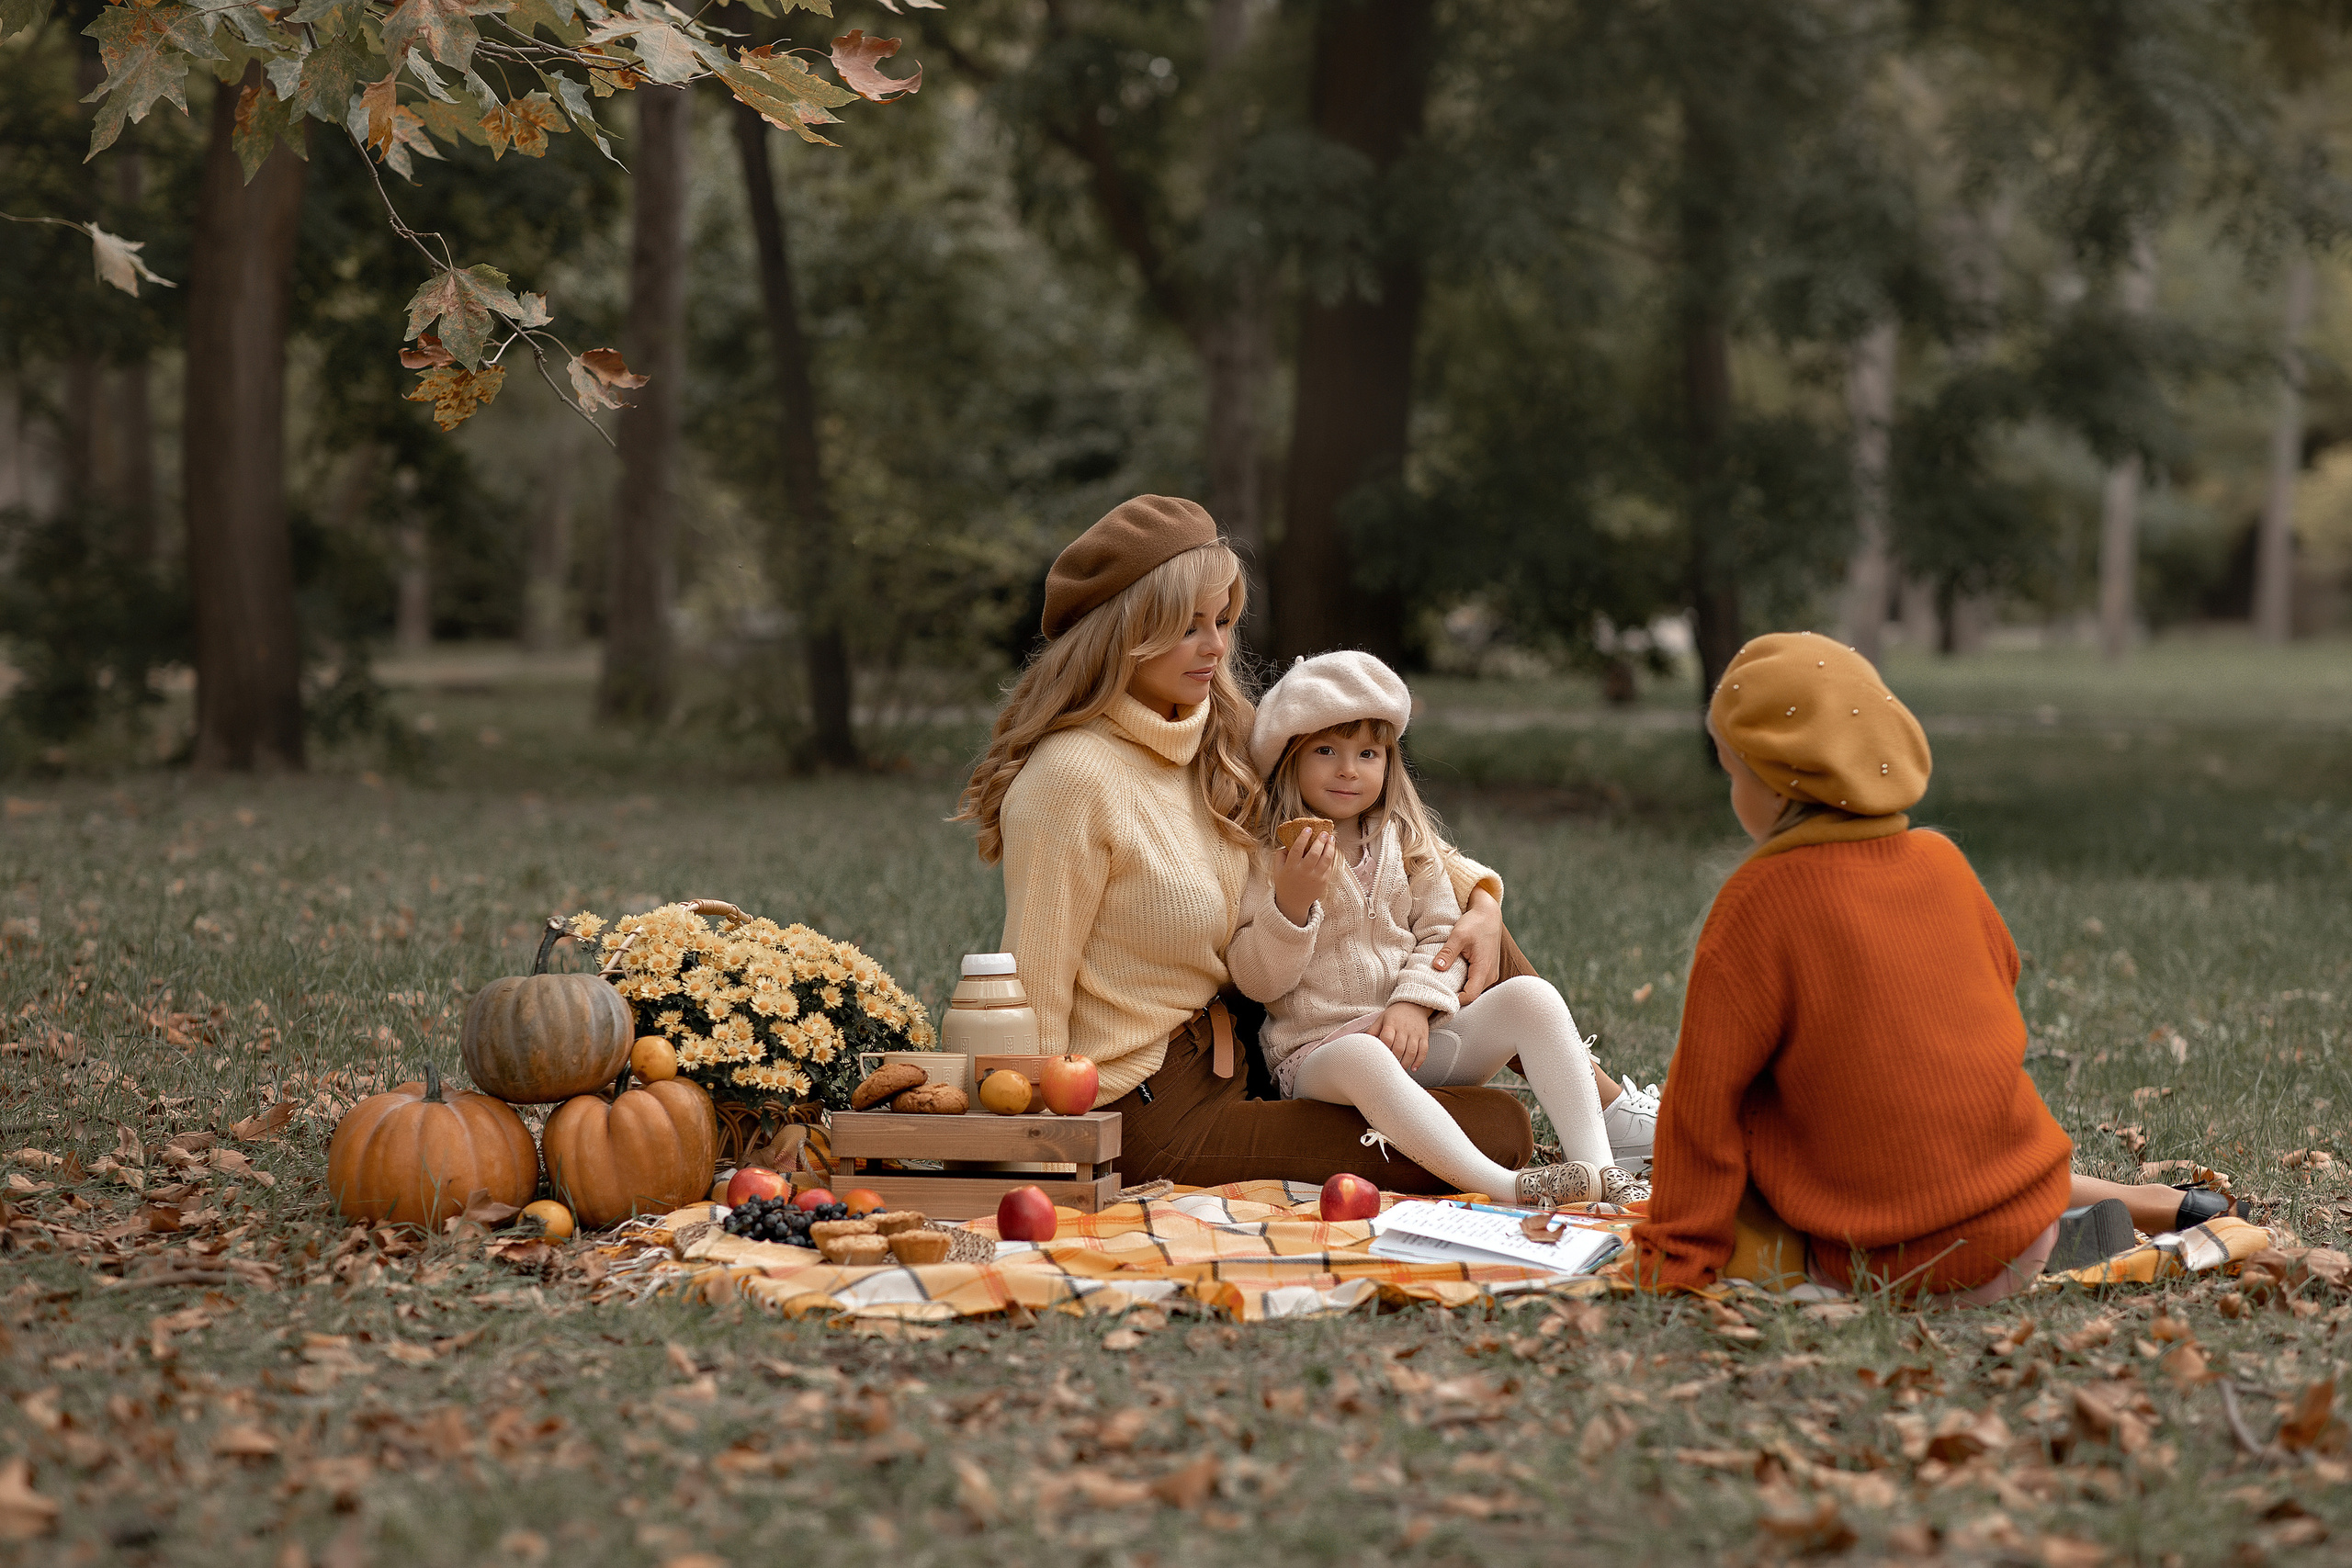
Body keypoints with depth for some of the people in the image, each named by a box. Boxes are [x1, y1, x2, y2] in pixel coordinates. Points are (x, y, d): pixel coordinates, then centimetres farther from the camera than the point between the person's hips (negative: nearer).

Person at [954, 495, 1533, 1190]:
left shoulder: (1215, 749, 6)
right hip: (1154, 1117, -9)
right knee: (1500, 1130, -14)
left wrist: (1479, 897, 0)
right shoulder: (1072, 779, -20)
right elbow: (1035, 996, -17)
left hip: (1233, 1064, 9)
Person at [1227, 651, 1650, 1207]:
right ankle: (1504, 1187, -50)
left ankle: (1598, 1166, -27)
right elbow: (1258, 981, -5)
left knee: (1530, 995, -17)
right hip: (1316, 1052, -5)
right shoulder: (1267, 855, 0)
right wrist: (1290, 904, -22)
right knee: (1363, 1058, -40)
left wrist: (1416, 1002, -10)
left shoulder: (1407, 842, 14)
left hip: (1419, 1038, 5)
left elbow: (1440, 935, 10)